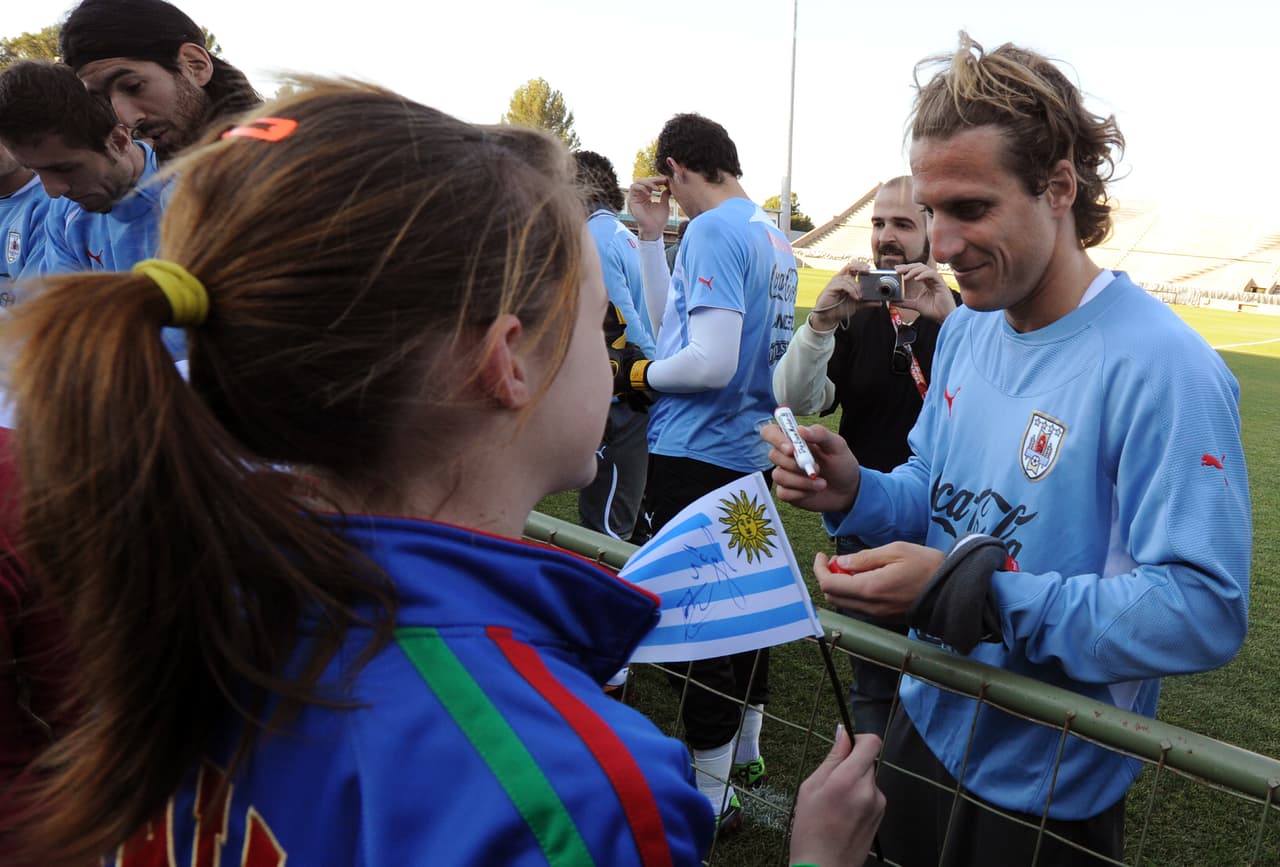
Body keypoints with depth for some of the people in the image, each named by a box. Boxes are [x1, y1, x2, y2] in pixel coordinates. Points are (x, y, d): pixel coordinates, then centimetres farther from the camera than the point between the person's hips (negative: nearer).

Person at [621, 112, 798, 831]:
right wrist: (652, 236, 11)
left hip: (697, 456, -10)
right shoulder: (773, 234, 13)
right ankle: (746, 752, 37)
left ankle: (712, 793, 15)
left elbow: (710, 362, -25)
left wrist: (639, 375, -7)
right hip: (750, 449, 10)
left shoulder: (713, 231, -16)